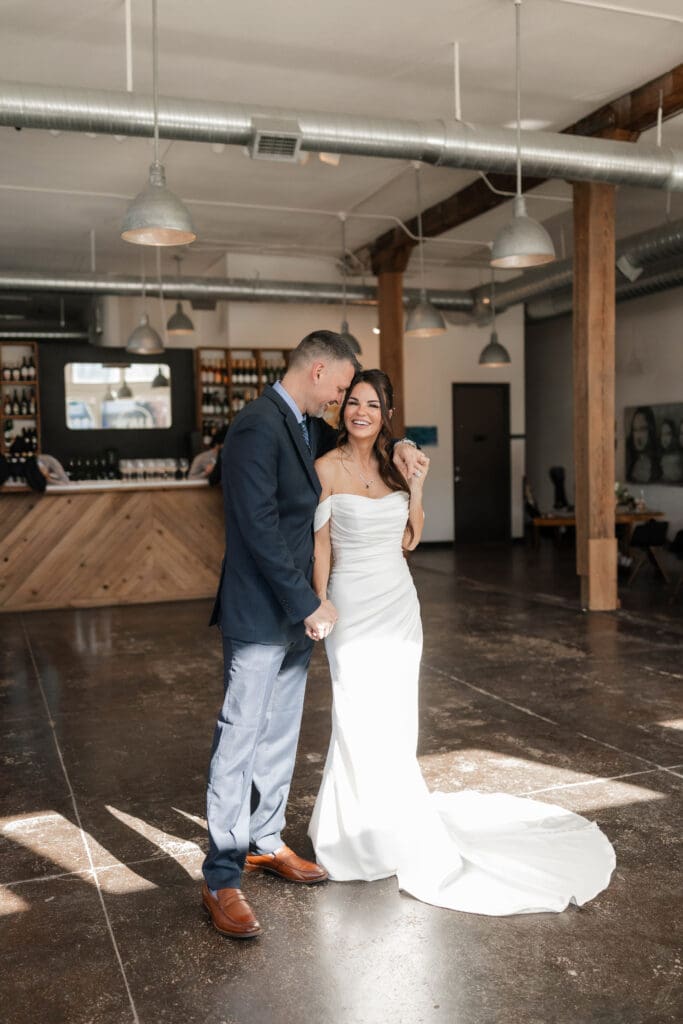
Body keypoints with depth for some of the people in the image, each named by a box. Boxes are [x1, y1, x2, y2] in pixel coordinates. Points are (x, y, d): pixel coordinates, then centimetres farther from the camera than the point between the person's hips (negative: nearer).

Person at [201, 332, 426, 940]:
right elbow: (259, 526, -23)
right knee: (240, 742, -3)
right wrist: (310, 605, -20)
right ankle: (221, 879, 8)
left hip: (296, 611, 10)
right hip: (260, 615, -9)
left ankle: (265, 842, 33)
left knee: (281, 736, 17)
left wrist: (395, 448, 7)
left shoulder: (309, 427, 11)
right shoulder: (258, 427, -18)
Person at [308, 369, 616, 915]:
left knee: (394, 712, 11)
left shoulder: (393, 467, 7)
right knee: (361, 715, 0)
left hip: (399, 602, 5)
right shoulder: (328, 468, -7)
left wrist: (417, 487, -2)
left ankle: (392, 808, 30)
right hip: (353, 601, -5)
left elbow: (409, 540, 10)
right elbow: (321, 545, -6)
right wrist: (320, 607, -9)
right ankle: (387, 833, 17)